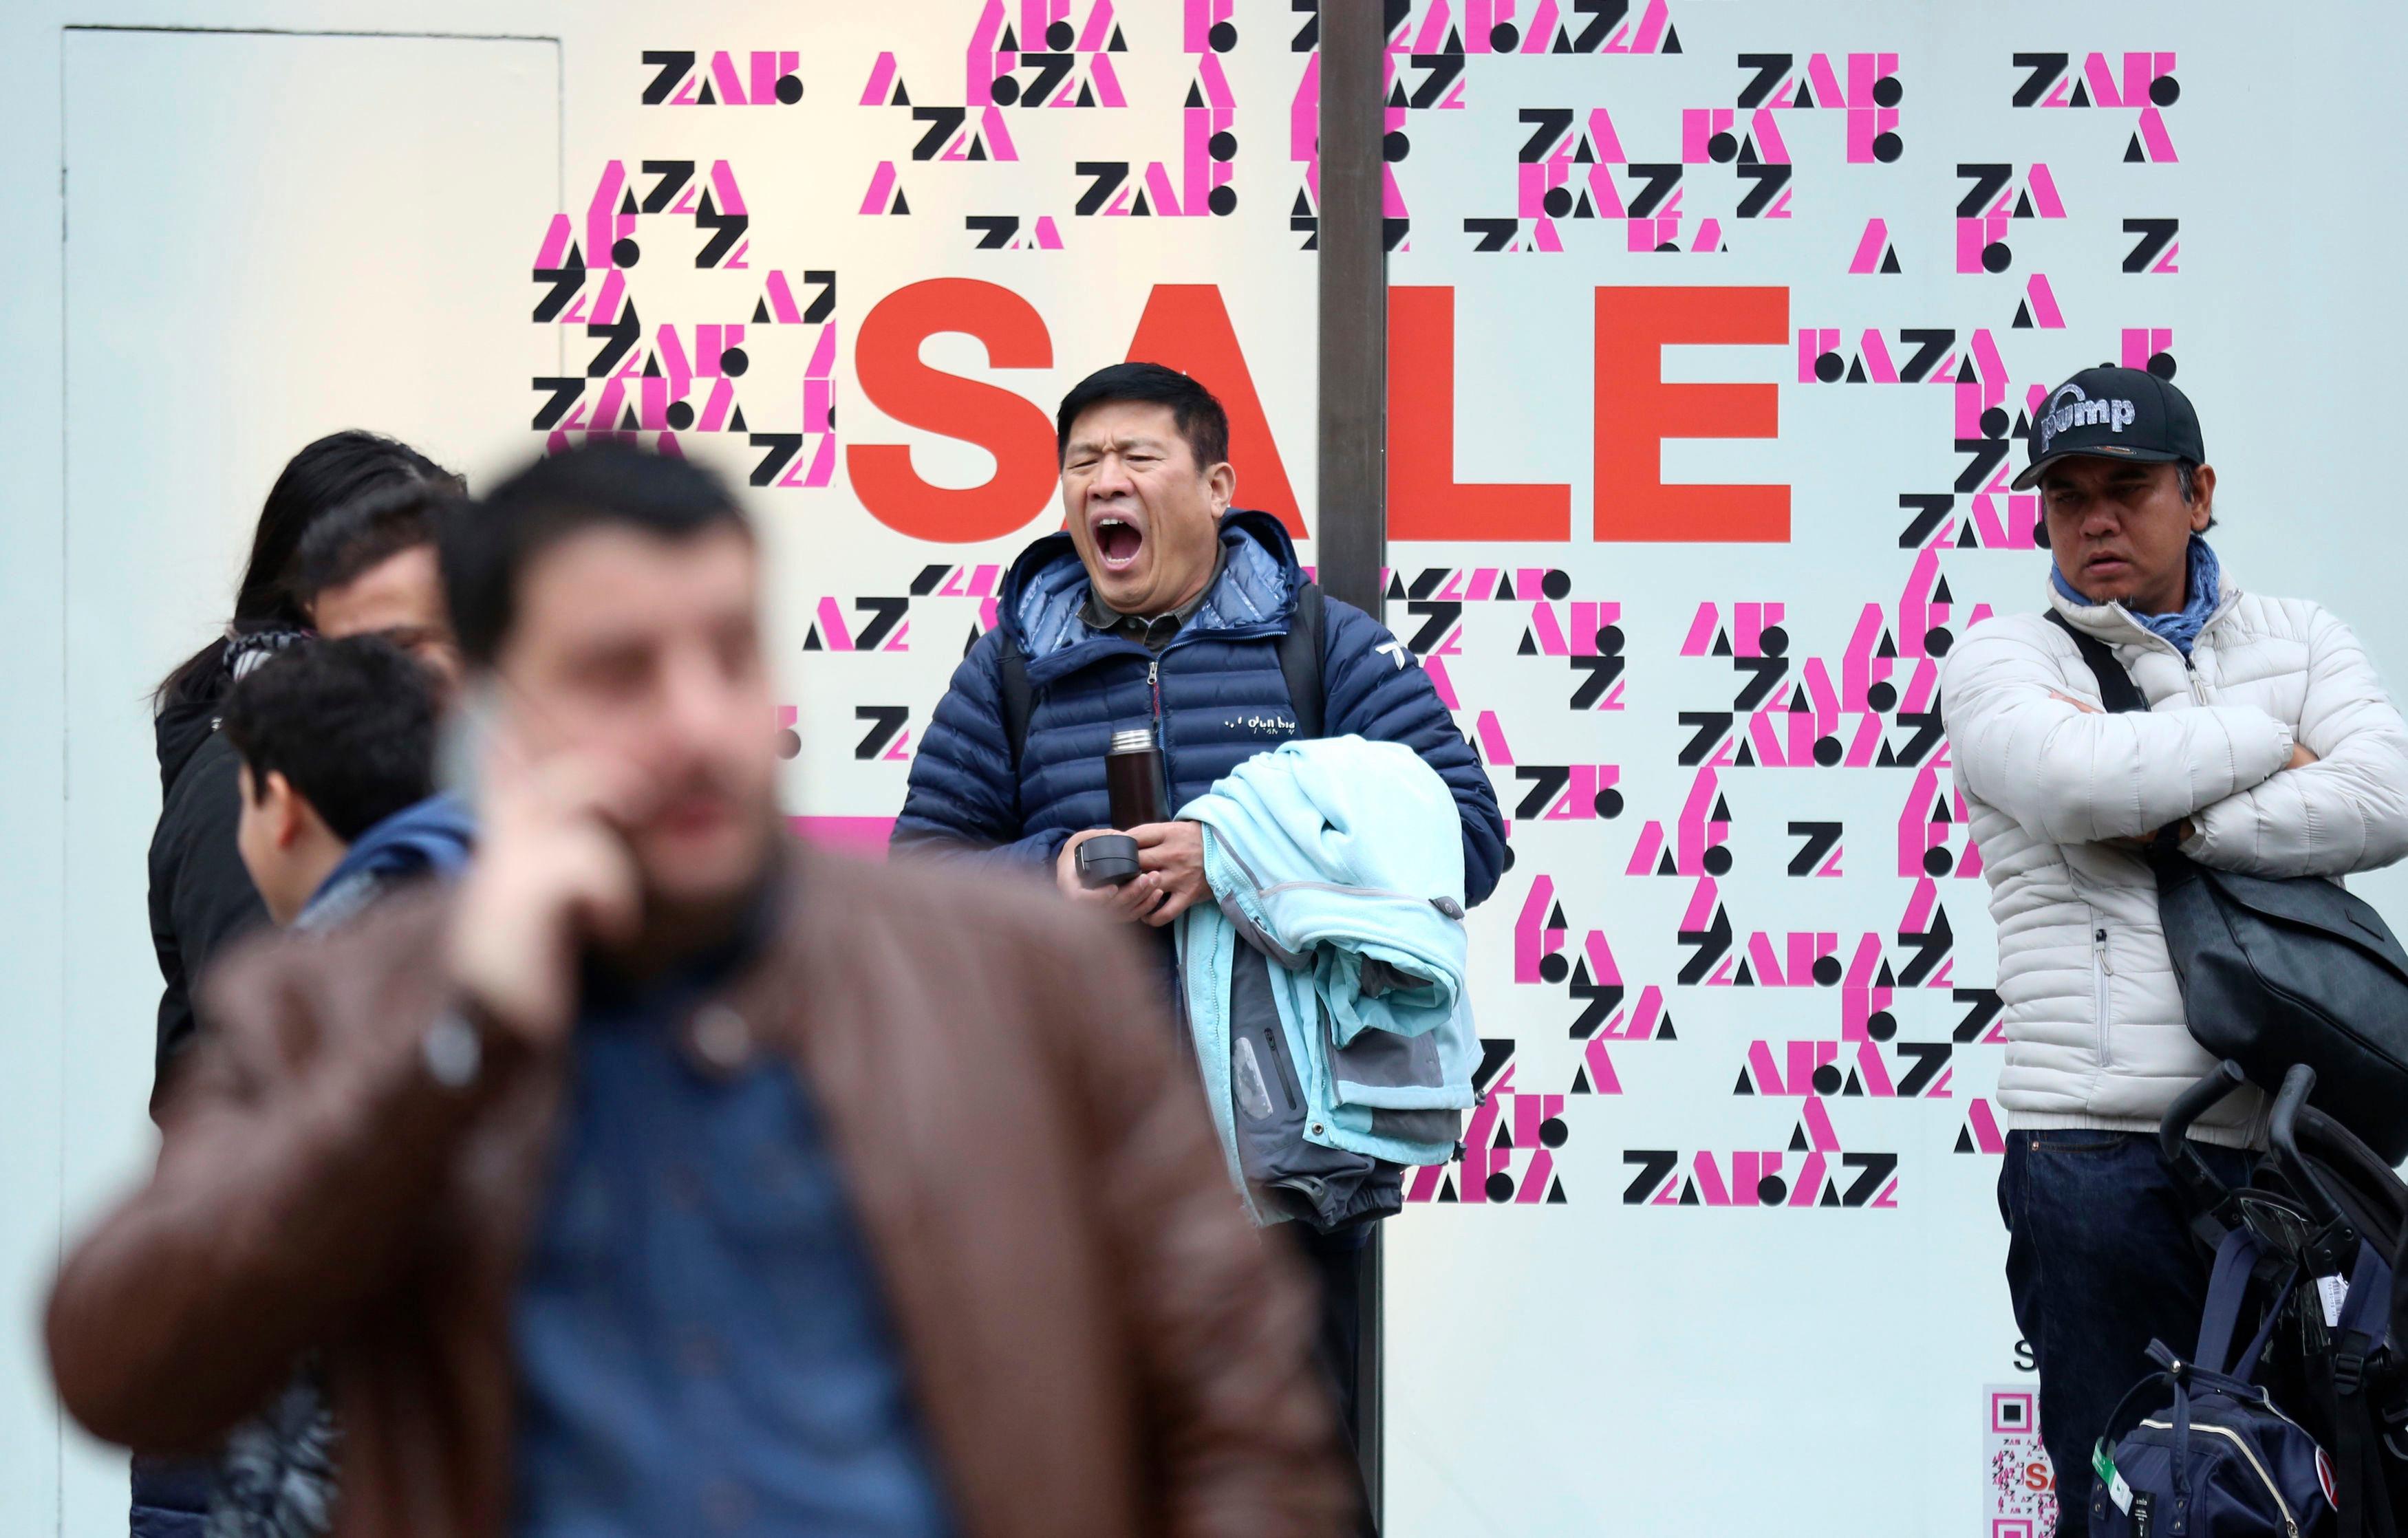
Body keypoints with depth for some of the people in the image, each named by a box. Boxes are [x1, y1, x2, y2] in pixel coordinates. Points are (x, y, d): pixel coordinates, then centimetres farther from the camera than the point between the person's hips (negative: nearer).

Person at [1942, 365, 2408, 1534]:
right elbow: (2085, 782, -15)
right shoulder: (1999, 662, 7)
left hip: (2294, 1142, 3)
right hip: (2104, 1148, -3)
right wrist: (2270, 744, -1)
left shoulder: (2300, 641, 16)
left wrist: (2182, 825, -11)